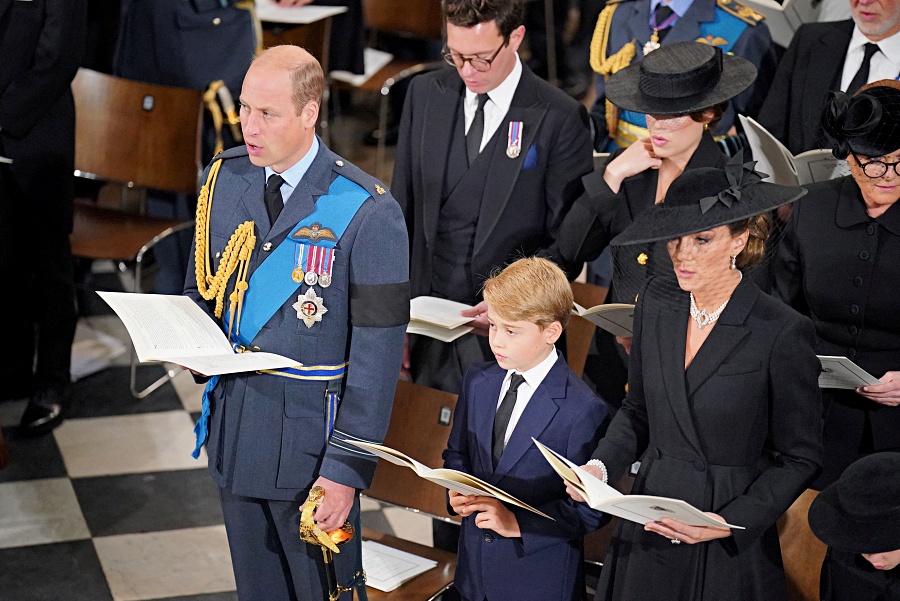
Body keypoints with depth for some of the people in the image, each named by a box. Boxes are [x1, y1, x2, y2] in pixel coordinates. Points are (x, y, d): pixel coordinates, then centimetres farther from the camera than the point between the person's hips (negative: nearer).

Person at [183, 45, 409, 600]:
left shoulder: (368, 213, -18)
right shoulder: (225, 178, 1)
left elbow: (378, 352, -16)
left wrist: (348, 467, -16)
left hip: (309, 437, -5)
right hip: (233, 426, 5)